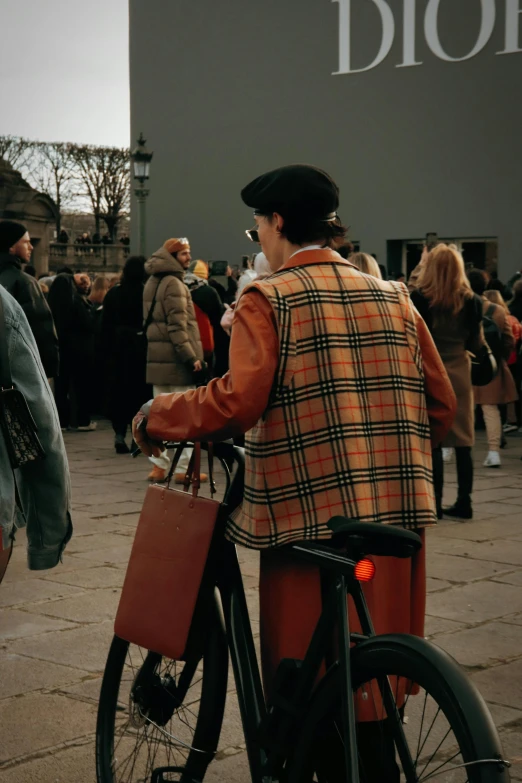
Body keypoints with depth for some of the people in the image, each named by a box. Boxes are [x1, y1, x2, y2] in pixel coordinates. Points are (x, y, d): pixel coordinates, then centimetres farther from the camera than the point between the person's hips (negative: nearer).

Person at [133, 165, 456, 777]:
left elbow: (238, 401, -17)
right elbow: (441, 406, 12)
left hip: (310, 518, -5)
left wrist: (154, 418, -3)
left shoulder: (268, 299, -4)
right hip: (398, 519, 6)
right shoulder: (393, 297, 13)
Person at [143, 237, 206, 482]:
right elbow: (178, 325, -19)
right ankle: (184, 468, -3)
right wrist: (191, 356, -19)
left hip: (156, 356, 9)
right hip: (175, 357, -9)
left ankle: (158, 466, 15)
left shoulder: (152, 283, 15)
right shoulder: (174, 283, -13)